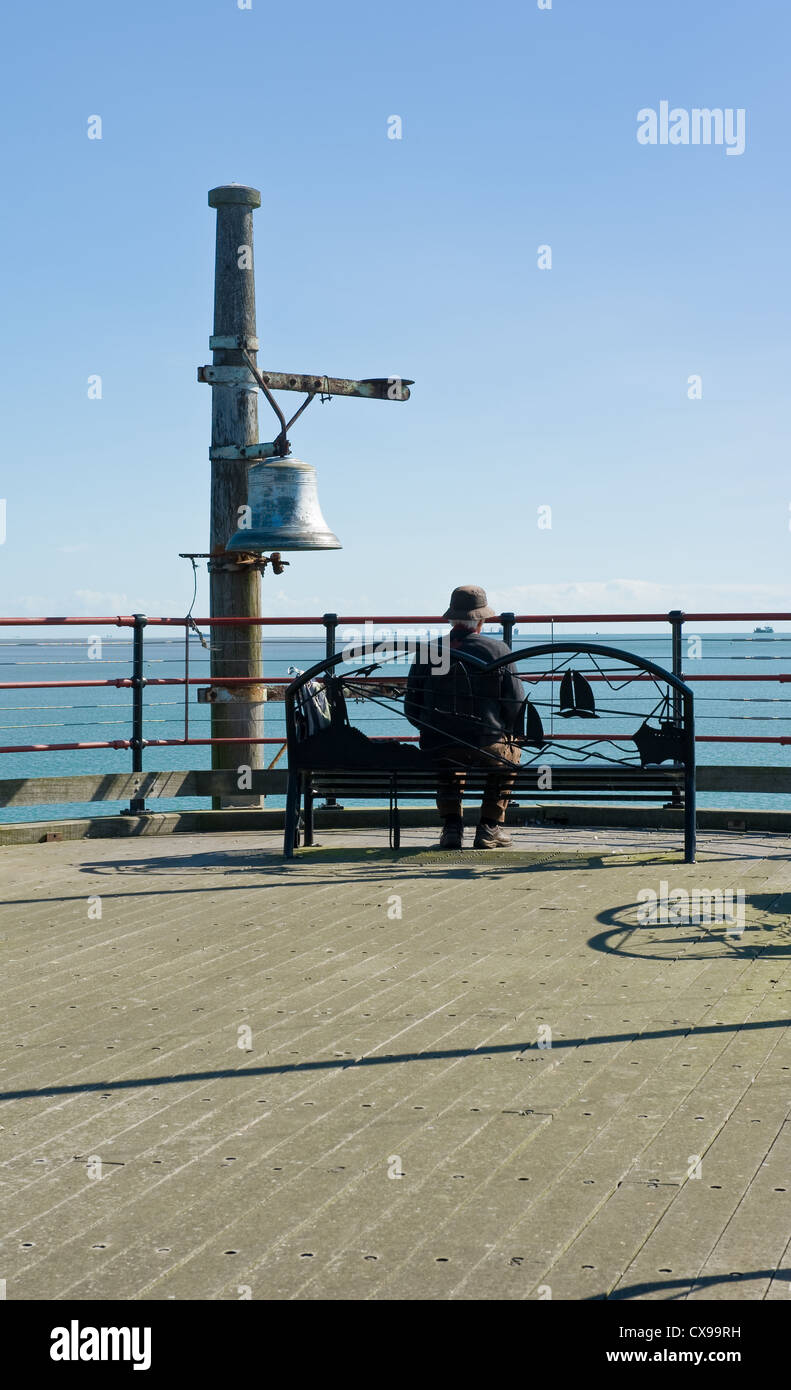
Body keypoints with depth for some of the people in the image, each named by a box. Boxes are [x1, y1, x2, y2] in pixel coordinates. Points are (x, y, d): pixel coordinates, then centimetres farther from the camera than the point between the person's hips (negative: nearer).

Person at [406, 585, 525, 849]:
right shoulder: (498, 650, 0)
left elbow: (411, 710, 7)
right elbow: (516, 706, -1)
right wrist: (508, 735, 19)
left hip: (436, 748, 2)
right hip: (487, 747, -2)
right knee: (511, 752, 32)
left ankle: (451, 826, 23)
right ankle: (490, 828, 24)